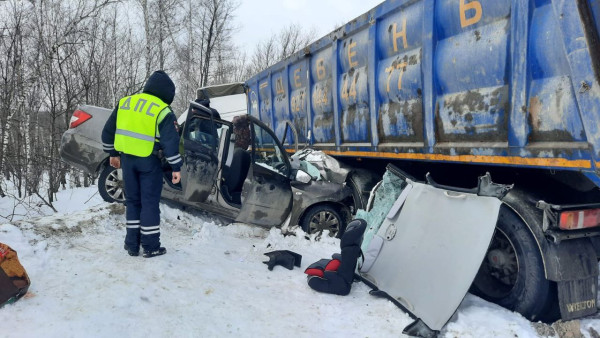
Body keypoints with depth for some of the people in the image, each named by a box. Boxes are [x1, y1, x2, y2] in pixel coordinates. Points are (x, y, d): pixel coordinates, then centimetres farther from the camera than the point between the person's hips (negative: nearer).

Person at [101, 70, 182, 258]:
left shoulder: (125, 102, 7)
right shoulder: (163, 111, -11)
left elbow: (108, 131, 13)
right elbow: (171, 142, -16)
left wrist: (113, 153, 23)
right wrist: (176, 167, -11)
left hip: (127, 159, 5)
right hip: (149, 162, -5)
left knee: (132, 201, 15)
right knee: (150, 203, 4)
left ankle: (132, 245, 19)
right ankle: (151, 247, 9)